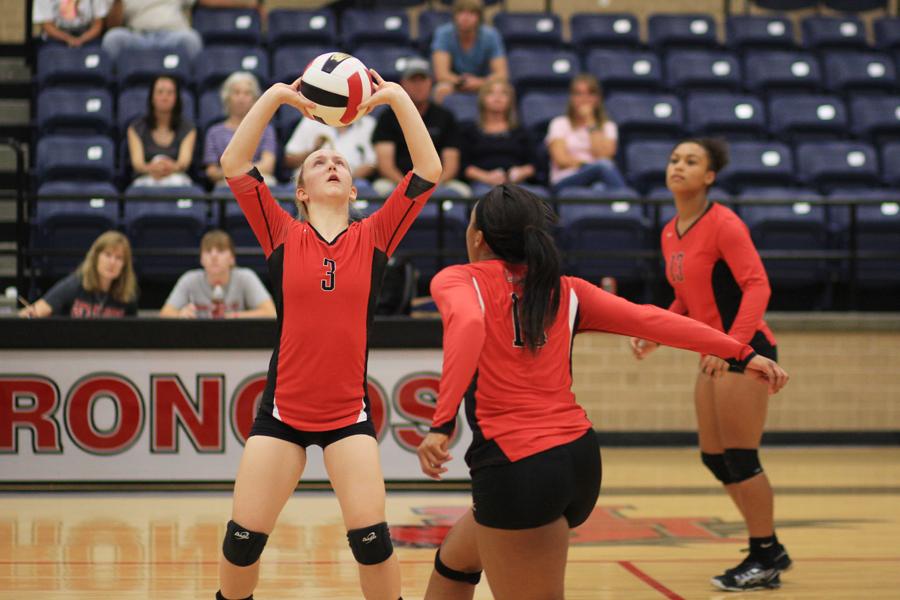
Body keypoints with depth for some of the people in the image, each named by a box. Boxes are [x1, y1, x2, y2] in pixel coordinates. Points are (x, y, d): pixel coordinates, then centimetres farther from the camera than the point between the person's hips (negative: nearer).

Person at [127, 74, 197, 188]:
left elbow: (185, 160, -9)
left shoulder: (187, 127, 9)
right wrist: (150, 168, -34)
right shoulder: (136, 127, 9)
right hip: (145, 181, 0)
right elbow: (137, 162, -7)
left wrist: (174, 167, -37)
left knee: (176, 180, -36)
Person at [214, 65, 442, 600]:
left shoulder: (374, 237, 4)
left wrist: (397, 98, -4)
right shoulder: (283, 236, 2)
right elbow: (235, 165, -7)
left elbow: (429, 170, -2)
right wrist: (275, 97, -8)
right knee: (243, 539, 0)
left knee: (371, 538, -9)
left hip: (349, 413, 0)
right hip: (282, 411, 0)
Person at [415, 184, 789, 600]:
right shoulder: (565, 291, 12)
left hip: (515, 469, -7)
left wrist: (442, 421, -30)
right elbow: (648, 319, 4)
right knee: (453, 560, 29)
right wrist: (741, 353, 4)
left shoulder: (456, 281, 1)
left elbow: (468, 324, -21)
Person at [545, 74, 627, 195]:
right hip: (566, 183, -2)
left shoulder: (608, 126, 21)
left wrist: (590, 122, 3)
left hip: (600, 180, 2)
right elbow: (561, 160, 0)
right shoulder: (560, 124, 16)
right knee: (604, 166, -35)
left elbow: (603, 154, -2)